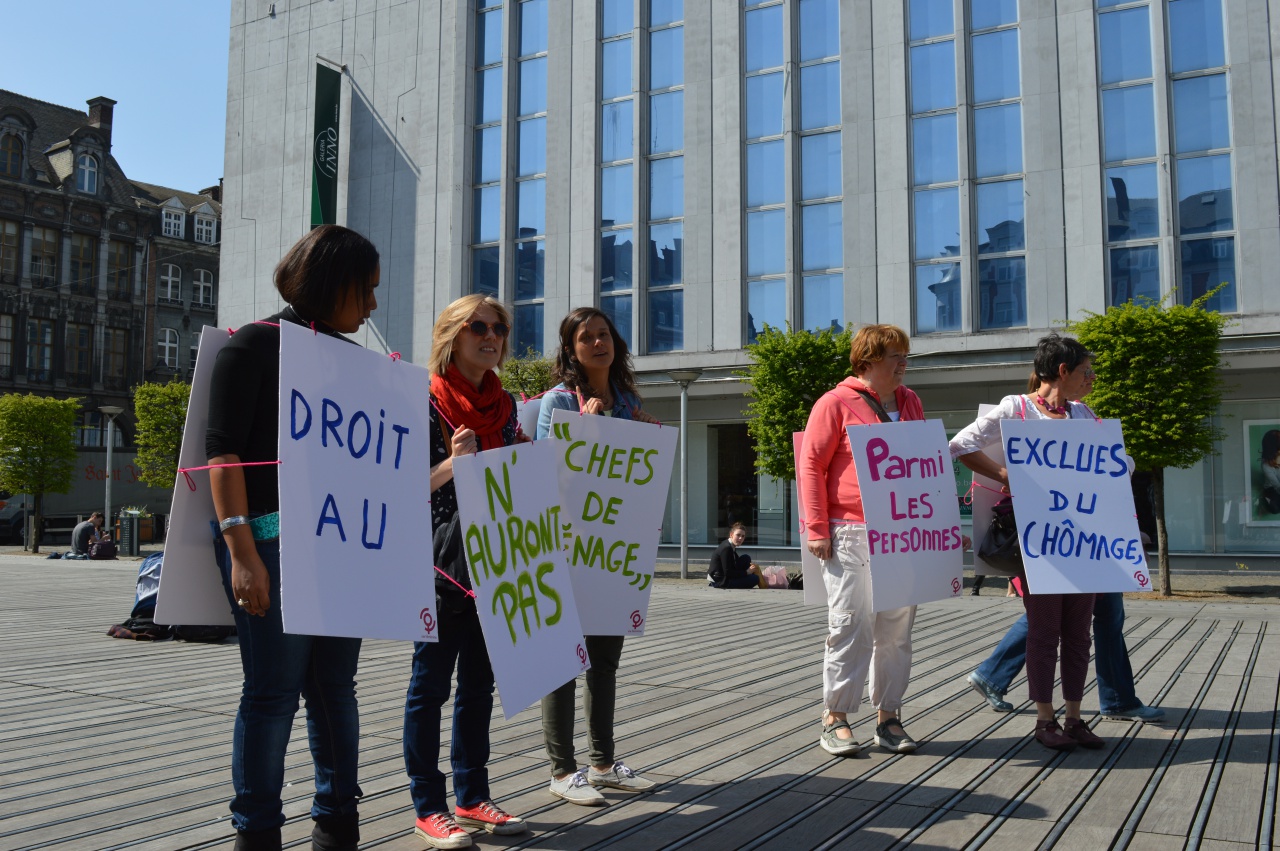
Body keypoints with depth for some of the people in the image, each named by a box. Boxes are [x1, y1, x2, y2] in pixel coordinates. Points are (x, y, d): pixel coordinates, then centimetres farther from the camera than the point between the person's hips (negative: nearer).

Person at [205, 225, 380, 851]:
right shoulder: (255, 345, -3)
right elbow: (223, 451, -10)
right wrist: (241, 552, -18)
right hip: (273, 539, -6)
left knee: (336, 686, 11)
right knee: (273, 691, -2)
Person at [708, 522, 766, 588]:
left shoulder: (731, 547, 9)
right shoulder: (726, 548, -21)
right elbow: (728, 573, -23)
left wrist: (750, 564, 1)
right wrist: (746, 572, -15)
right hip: (720, 582, -10)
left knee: (746, 558, 9)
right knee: (755, 579, -15)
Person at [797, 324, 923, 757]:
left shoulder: (910, 403, 16)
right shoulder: (836, 403, -2)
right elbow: (811, 466, -5)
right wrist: (817, 528, -11)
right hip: (851, 533, -6)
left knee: (896, 627, 8)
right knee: (850, 625, -4)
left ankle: (889, 716, 17)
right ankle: (835, 718, 7)